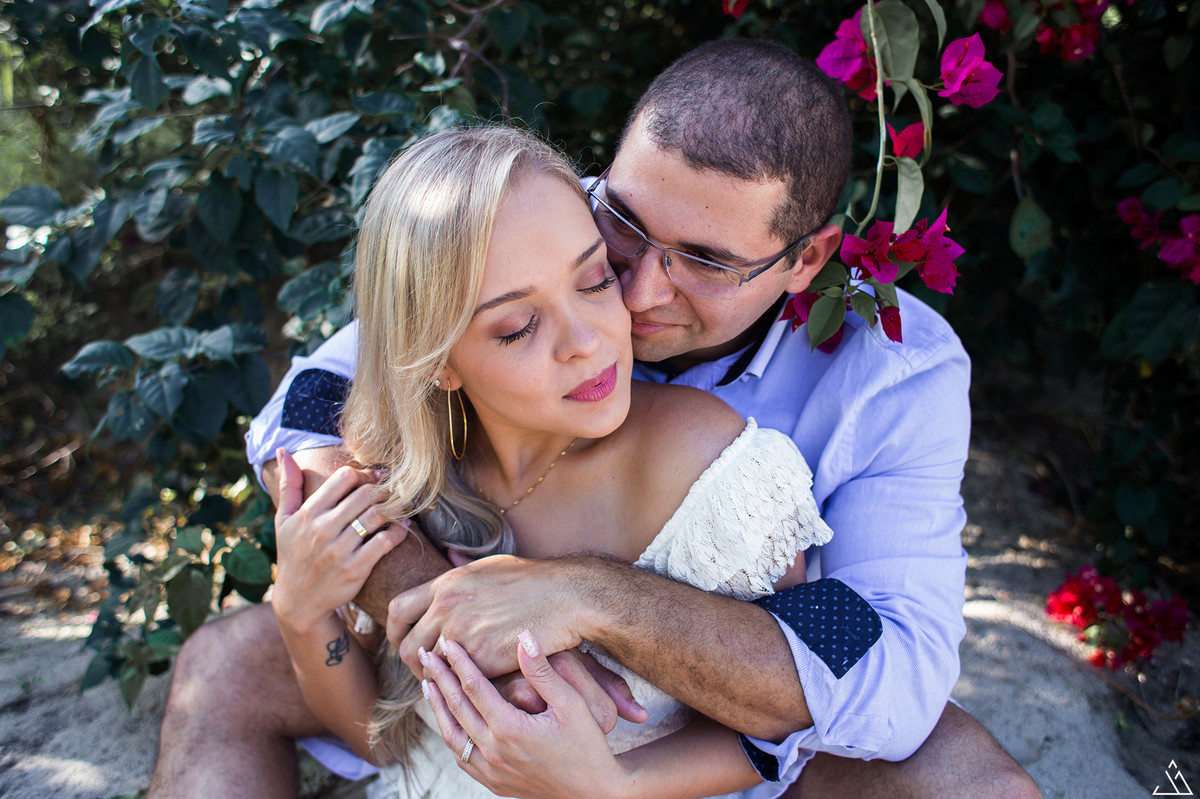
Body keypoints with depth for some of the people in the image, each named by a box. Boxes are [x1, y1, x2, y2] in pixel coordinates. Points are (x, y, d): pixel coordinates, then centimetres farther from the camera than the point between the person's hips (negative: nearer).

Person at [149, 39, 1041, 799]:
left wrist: (592, 596, -46)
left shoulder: (898, 372, -26)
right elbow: (307, 418, -21)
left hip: (752, 706, 0)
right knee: (227, 666, -13)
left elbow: (897, 682, -35)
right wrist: (431, 600, -39)